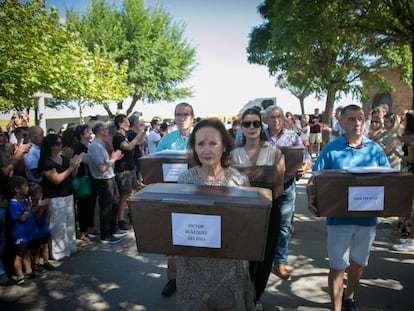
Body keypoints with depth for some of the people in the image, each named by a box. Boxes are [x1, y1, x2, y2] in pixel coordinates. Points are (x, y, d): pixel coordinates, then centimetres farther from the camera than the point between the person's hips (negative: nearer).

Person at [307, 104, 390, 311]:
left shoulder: (375, 149, 2)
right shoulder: (331, 149, -6)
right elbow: (314, 180, -6)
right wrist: (311, 198, -25)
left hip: (367, 217, 3)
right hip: (338, 217, -3)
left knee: (358, 262, 21)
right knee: (337, 266, 6)